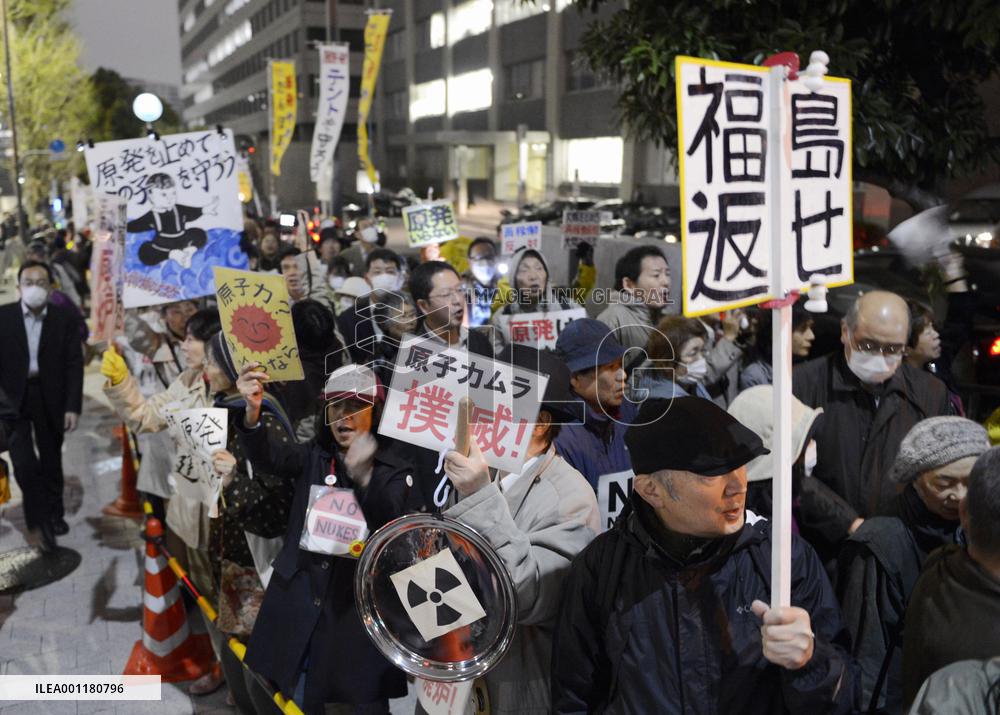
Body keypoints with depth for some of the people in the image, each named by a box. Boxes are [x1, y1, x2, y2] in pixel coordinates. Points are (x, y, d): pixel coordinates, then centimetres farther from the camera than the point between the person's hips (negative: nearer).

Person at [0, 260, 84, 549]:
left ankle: (55, 513, 32)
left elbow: (74, 363, -3)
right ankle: (40, 520, 7)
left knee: (51, 461, 13)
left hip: (50, 398, 1)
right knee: (24, 462, -10)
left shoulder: (64, 318, -2)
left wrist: (73, 406, -9)